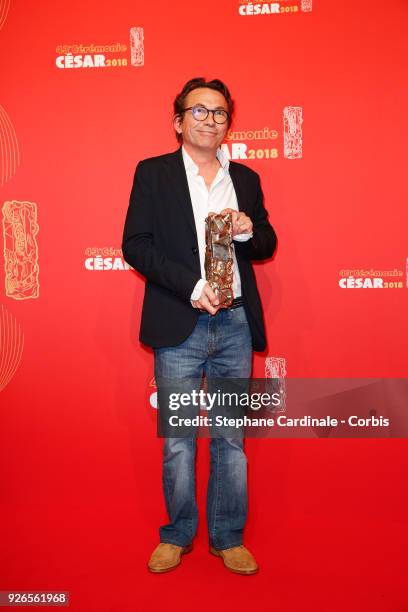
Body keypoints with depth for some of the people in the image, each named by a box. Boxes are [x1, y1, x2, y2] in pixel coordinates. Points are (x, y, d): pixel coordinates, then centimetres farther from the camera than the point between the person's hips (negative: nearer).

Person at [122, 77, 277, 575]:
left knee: (232, 438, 10)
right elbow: (135, 245, -5)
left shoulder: (246, 178, 13)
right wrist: (191, 286, -16)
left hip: (236, 325, 3)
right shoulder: (152, 173, 3)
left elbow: (267, 244, 18)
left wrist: (249, 232, -6)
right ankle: (177, 534, 28)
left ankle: (228, 537, 26)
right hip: (179, 326, -2)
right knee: (177, 441, 8)